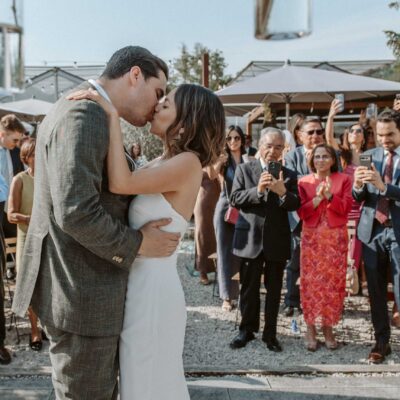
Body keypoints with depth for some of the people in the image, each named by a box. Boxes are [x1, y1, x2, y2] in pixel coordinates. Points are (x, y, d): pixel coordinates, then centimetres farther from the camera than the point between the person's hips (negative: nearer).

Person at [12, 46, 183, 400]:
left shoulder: (84, 111, 14)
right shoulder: (84, 115, -19)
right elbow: (76, 213, -28)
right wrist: (136, 244, -15)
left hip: (81, 287, 10)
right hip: (81, 292, -10)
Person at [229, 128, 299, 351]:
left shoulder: (289, 175, 5)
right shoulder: (244, 169, 3)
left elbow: (295, 205, -5)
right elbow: (235, 199, -7)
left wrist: (283, 192, -24)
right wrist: (257, 190, -22)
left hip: (278, 240, 1)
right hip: (250, 238, -1)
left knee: (274, 289, 10)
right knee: (249, 288, 10)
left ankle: (270, 333, 22)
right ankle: (247, 330, 26)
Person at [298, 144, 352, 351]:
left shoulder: (343, 179, 5)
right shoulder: (304, 181, 5)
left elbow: (346, 208, -5)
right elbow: (301, 212, -3)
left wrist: (329, 195, -18)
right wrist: (318, 198, -17)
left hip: (336, 237, 0)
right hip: (311, 237, 0)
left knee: (333, 282, 1)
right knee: (311, 282, 0)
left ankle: (328, 327, 14)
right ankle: (310, 328, 10)